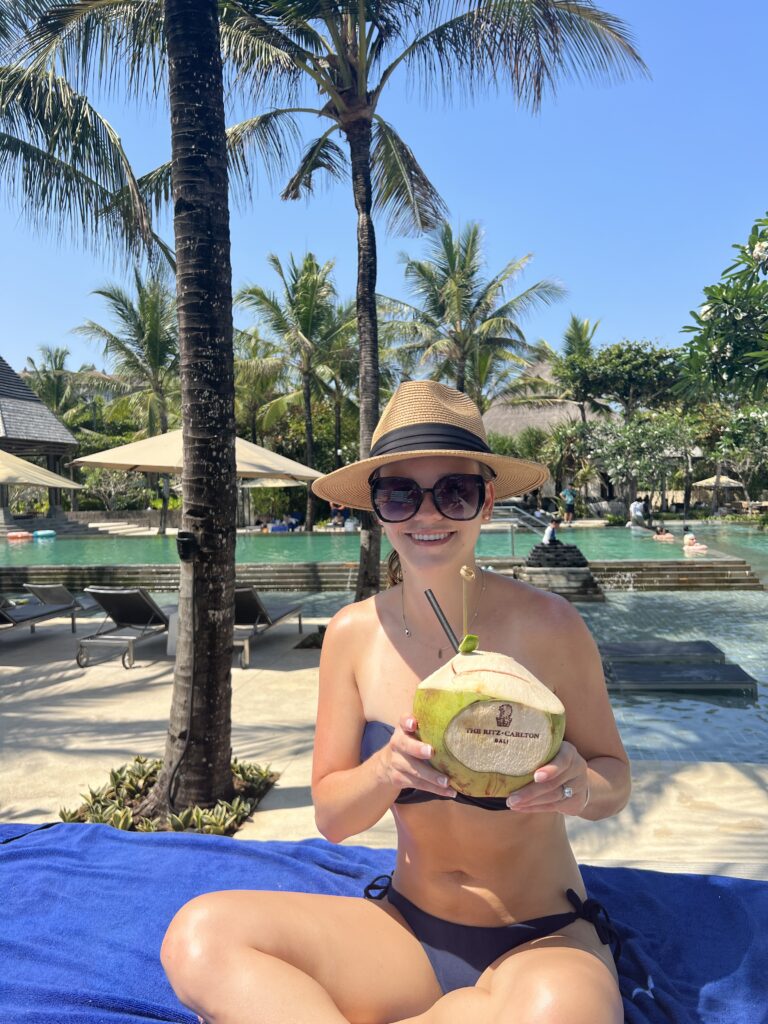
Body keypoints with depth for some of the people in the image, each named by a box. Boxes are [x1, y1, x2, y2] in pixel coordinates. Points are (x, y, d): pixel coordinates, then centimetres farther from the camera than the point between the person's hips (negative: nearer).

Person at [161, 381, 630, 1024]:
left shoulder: (547, 625, -14)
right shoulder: (354, 634, -7)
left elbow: (615, 781, -1)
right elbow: (332, 818, -2)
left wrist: (581, 788, -24)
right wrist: (387, 770, -24)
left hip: (543, 938, 0)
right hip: (406, 928, 1)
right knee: (200, 933, -21)